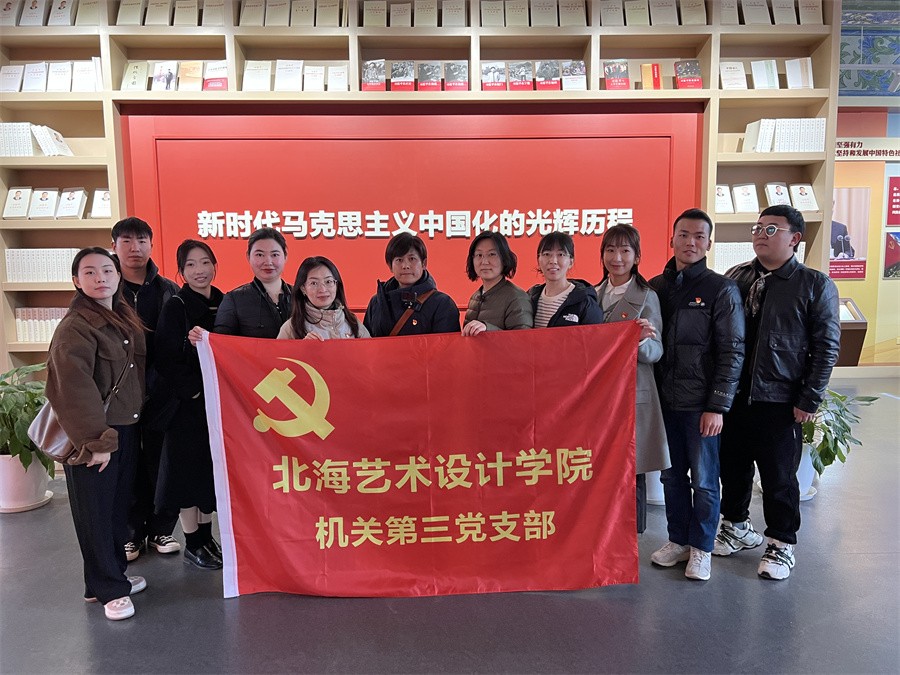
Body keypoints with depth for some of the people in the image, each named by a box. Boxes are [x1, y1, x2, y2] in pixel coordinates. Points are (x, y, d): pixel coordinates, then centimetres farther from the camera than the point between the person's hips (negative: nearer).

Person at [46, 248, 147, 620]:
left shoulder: (125, 317, 10)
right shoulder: (75, 327, -14)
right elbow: (74, 388, -20)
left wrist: (139, 419, 12)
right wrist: (96, 440, -20)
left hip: (127, 429, 7)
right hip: (93, 436, -7)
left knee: (119, 506, 16)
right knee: (96, 512, 6)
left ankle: (114, 574, 32)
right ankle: (108, 589, 19)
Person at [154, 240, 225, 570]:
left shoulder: (223, 303, 7)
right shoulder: (175, 307, -8)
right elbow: (167, 361, -12)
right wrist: (194, 391, -17)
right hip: (187, 403, -5)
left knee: (212, 470, 13)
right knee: (189, 470, 4)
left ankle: (206, 536, 28)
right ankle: (193, 544, 18)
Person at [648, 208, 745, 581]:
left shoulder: (722, 290, -6)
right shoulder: (656, 287, 6)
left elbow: (732, 352, -8)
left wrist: (717, 407, -13)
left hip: (700, 404, -4)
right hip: (663, 399, 4)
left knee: (703, 479, 8)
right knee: (671, 475, 14)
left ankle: (701, 547, 25)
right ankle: (678, 539, 30)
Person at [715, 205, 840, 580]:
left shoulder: (815, 285, -3)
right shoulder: (736, 277, 6)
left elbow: (827, 347, -5)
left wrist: (809, 400, -9)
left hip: (780, 401, -3)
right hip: (733, 395, 4)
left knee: (779, 477, 8)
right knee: (732, 467, 15)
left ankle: (781, 544, 27)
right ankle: (737, 526, 37)